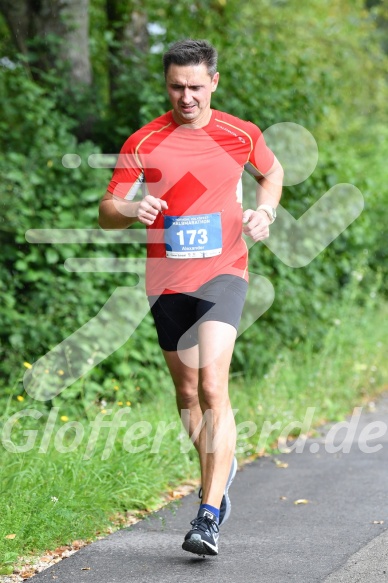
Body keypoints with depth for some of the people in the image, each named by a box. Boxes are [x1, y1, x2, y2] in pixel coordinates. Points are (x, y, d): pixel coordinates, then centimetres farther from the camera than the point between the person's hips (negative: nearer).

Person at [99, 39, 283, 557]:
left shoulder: (241, 134, 1)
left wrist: (266, 212, 2)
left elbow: (271, 171, 22)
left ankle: (210, 516, -20)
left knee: (213, 387, -19)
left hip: (223, 272, -2)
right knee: (188, 394, 14)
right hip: (167, 280, 2)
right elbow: (107, 212, -3)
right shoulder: (143, 143, -2)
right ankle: (221, 469, 41)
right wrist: (130, 211, -26)